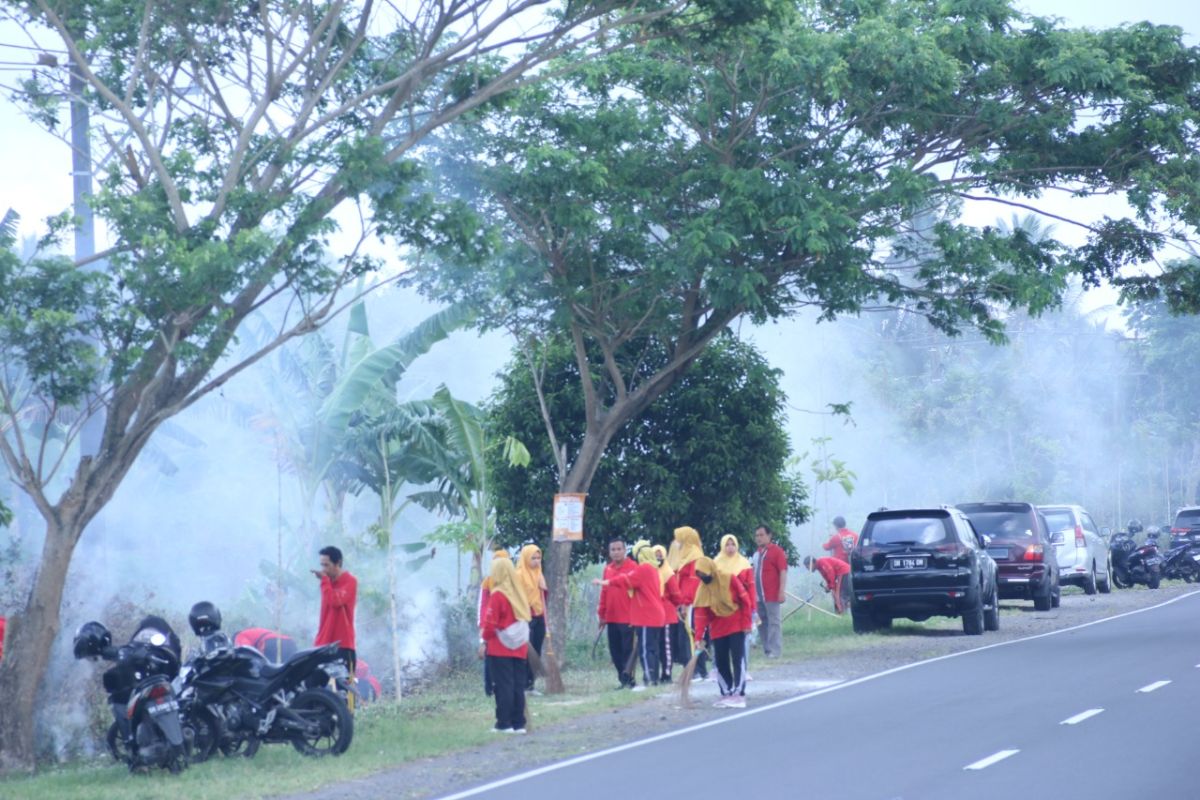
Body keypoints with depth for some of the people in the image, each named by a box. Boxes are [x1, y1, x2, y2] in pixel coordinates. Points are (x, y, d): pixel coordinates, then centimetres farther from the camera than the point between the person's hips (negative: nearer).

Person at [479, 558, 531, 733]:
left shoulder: (497, 594, -11)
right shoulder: (519, 593, 8)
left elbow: (490, 622, -13)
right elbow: (527, 618, 11)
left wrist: (485, 641, -4)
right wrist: (523, 639, 15)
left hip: (500, 648, -6)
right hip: (520, 648, 6)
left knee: (503, 686, -2)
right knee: (518, 686, 8)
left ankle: (504, 724, -3)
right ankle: (518, 723, 9)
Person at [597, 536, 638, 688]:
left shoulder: (632, 567, -6)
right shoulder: (608, 569, 11)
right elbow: (604, 592, 14)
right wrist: (602, 614, 14)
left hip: (628, 618, -6)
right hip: (612, 618, 6)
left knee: (628, 649, -6)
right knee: (615, 651, 8)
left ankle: (628, 679, -5)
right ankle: (625, 680, 15)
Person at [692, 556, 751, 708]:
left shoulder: (730, 579, -13)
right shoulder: (702, 589, -3)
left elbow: (745, 600, -9)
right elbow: (701, 614, -7)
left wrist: (746, 623, -9)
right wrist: (699, 637, -14)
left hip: (736, 627, -4)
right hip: (717, 630, 4)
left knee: (738, 660, -6)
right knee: (721, 663, 4)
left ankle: (739, 694, -7)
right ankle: (727, 694, 13)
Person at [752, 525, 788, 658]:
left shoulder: (777, 551, -6)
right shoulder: (757, 553, 16)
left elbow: (783, 571, -11)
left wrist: (782, 591, -17)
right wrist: (753, 592, 20)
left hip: (772, 595, -7)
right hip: (758, 595, 7)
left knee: (773, 622, -4)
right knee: (761, 623, 9)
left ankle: (775, 650, -3)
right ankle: (766, 650, 15)